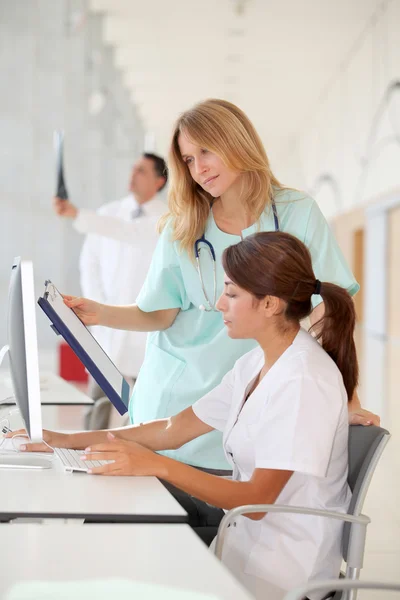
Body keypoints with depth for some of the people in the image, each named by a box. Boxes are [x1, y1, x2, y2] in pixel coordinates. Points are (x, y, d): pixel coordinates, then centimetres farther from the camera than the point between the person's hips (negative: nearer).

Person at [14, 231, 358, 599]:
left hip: (280, 566, -8)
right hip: (249, 532, 8)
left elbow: (257, 499, -25)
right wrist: (68, 441, 2)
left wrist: (157, 466, -33)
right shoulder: (255, 365, 7)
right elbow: (174, 431, 8)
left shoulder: (304, 382, -21)